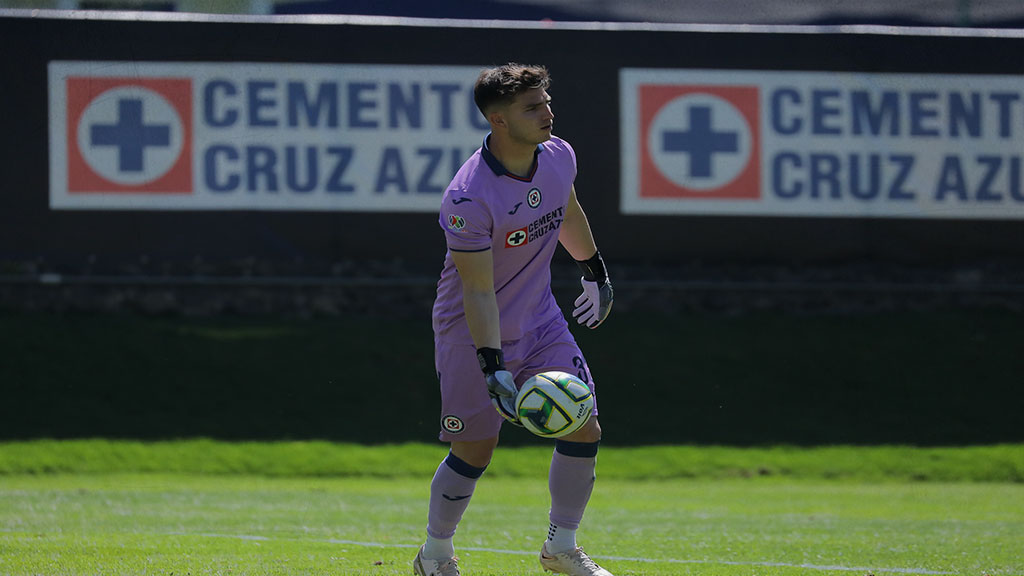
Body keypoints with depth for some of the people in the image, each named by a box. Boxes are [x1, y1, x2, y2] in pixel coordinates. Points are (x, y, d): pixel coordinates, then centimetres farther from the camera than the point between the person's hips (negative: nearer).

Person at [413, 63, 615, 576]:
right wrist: (493, 368, -31)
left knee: (584, 431, -2)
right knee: (475, 451, -3)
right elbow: (478, 292, -26)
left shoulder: (559, 156, -7)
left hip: (540, 322, 6)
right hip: (473, 335, -6)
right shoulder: (468, 198, -28)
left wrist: (595, 272, 27)